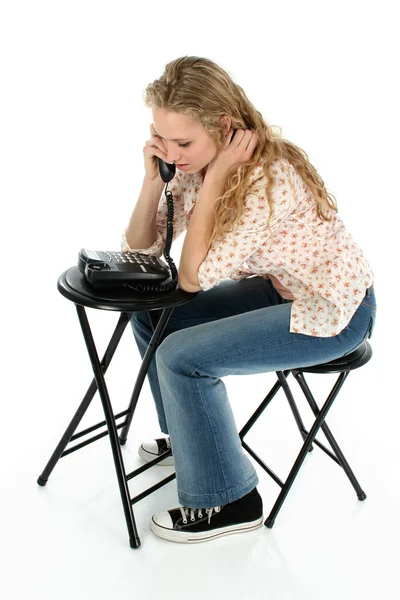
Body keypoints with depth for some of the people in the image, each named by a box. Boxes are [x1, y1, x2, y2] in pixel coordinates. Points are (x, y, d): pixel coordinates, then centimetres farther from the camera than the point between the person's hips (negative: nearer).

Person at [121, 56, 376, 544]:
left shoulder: (268, 178, -31)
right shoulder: (199, 162, -6)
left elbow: (194, 277, -28)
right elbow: (139, 249, -3)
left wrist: (214, 177, -29)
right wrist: (153, 178, -18)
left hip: (334, 311, -8)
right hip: (282, 288, 9)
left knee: (180, 356, -20)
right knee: (150, 314, 5)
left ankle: (229, 502, -1)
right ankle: (190, 435, 27)